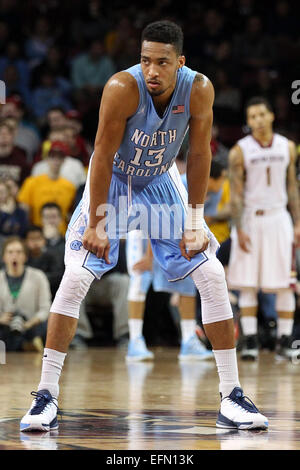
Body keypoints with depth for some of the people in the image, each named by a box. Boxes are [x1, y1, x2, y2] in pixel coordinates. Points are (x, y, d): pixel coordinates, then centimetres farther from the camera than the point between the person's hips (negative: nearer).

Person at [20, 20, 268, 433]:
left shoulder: (199, 90, -22)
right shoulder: (122, 88, -31)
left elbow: (199, 155, -10)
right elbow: (103, 156, -24)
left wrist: (195, 222, -11)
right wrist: (96, 224, -23)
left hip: (159, 183, 3)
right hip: (113, 182, -3)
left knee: (213, 277, -5)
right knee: (74, 278, -17)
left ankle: (232, 398, 2)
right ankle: (46, 397, -10)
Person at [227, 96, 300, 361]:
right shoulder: (240, 151, -4)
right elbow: (236, 194, -6)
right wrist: (239, 230, -12)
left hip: (278, 217, 2)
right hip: (249, 219, -2)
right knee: (247, 285, -2)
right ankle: (250, 342, 2)